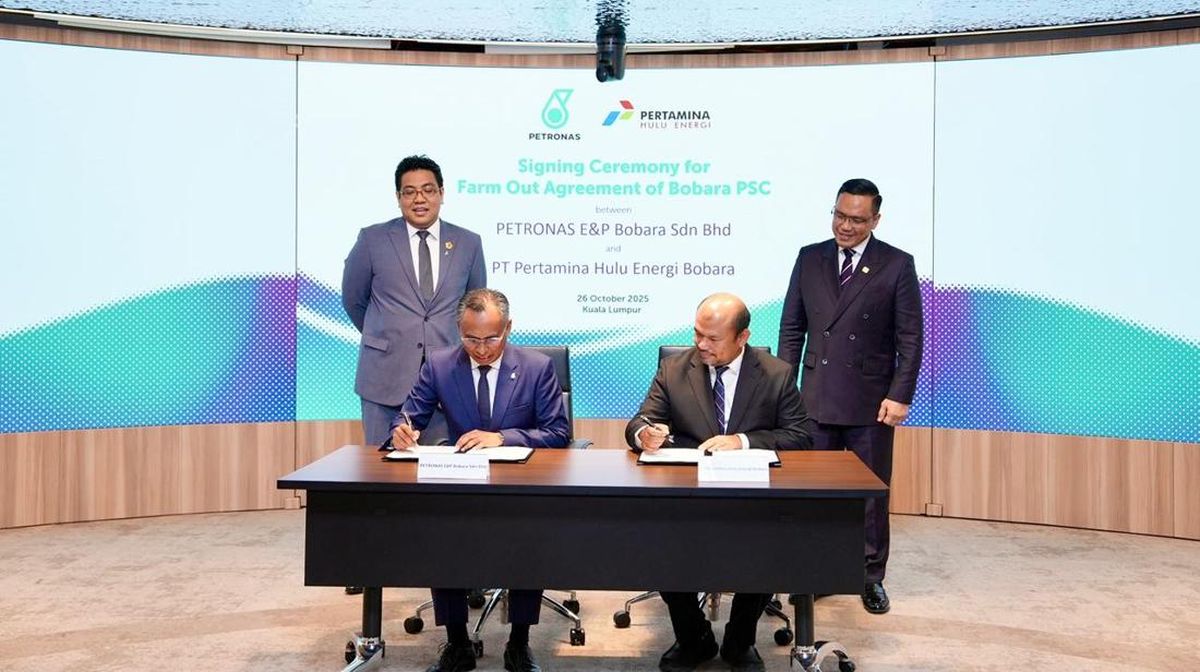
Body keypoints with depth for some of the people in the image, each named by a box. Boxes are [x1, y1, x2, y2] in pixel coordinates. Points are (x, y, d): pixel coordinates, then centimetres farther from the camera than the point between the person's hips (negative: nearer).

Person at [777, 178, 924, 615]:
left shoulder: (897, 265, -2)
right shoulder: (810, 258, 7)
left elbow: (909, 338, -3)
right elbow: (792, 327, 9)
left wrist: (900, 396, -10)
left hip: (871, 403, -2)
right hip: (816, 399, 3)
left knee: (872, 493, 7)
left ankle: (871, 579, 20)